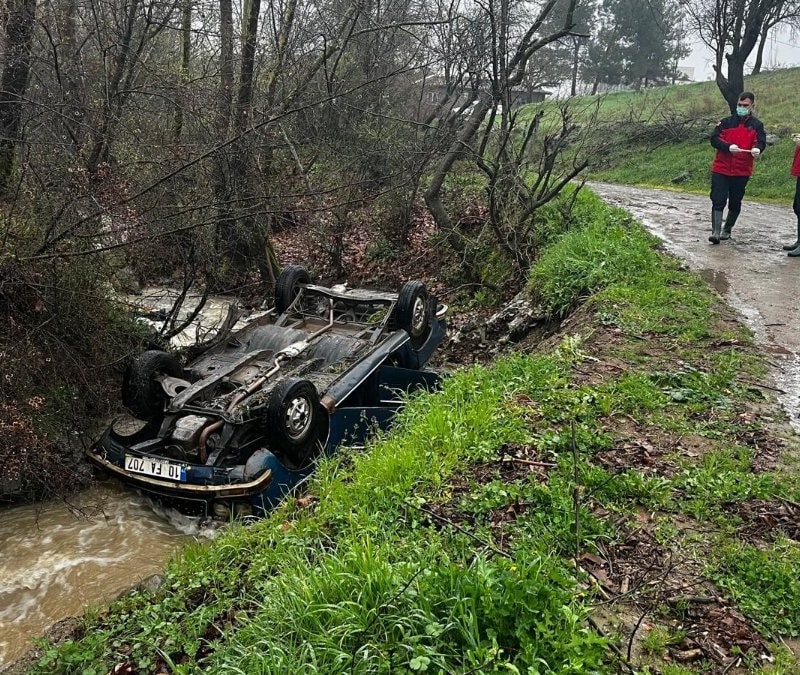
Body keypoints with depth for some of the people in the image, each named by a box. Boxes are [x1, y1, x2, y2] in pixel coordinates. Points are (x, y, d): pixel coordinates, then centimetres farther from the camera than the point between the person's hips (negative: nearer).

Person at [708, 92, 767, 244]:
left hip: (742, 171, 1)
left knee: (735, 203, 9)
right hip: (721, 169, -1)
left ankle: (727, 230, 26)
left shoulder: (757, 125, 6)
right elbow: (714, 139, -4)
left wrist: (757, 149, -30)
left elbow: (761, 142, -5)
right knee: (718, 201, -8)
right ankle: (716, 232, -8)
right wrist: (728, 147, -22)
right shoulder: (726, 122, 6)